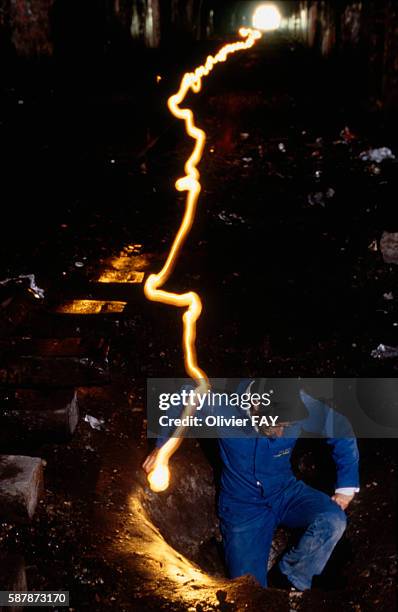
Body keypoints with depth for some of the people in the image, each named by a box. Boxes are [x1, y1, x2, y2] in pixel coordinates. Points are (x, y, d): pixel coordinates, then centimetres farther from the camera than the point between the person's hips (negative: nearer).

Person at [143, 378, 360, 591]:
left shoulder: (300, 404, -22)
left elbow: (342, 431, -4)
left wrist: (347, 486, -2)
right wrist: (162, 445, -3)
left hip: (286, 492, 2)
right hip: (242, 504, -1)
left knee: (333, 520, -29)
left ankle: (288, 579, -7)